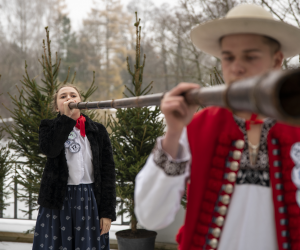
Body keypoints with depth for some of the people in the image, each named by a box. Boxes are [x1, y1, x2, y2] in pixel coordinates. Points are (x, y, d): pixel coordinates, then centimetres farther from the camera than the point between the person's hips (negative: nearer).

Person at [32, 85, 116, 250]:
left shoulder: (98, 130, 5)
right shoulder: (49, 127, 6)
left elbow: (108, 171, 1)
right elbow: (49, 149, -18)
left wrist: (108, 212, -4)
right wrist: (66, 117, -16)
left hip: (90, 201, 1)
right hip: (58, 200, 0)